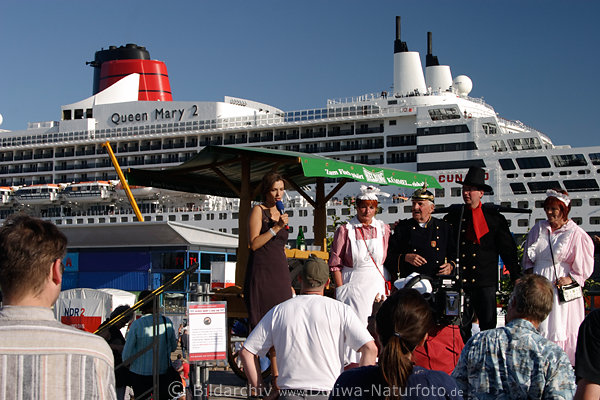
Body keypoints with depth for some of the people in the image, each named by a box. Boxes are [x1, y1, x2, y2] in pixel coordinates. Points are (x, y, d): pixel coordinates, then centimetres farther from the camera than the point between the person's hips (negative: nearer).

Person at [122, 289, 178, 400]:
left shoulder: (136, 325, -14)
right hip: (163, 373, 2)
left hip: (139, 373, -2)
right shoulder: (167, 322, -7)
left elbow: (126, 355, -10)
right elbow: (173, 347, 7)